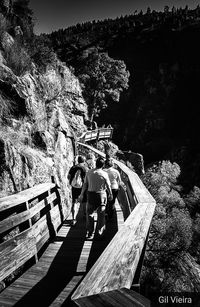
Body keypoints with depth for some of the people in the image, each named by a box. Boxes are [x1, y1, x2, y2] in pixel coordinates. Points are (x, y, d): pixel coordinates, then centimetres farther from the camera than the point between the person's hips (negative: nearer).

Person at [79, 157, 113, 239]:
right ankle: (100, 232, 21)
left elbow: (85, 184, 0)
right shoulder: (104, 174, -11)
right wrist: (110, 194, 13)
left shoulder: (89, 172, -4)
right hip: (101, 195, -2)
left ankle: (89, 232, 20)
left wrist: (82, 194, 9)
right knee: (101, 214, 12)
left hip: (91, 194, 2)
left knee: (89, 213, 16)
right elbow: (108, 186, -4)